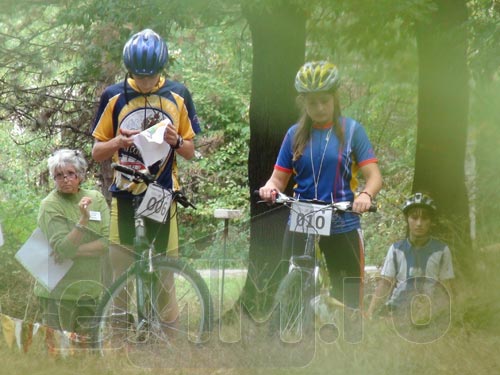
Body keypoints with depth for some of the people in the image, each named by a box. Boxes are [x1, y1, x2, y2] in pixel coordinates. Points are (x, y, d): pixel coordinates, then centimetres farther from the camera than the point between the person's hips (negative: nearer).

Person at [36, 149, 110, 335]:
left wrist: (74, 252, -16)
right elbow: (62, 249, -19)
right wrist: (83, 219, -29)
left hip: (91, 290, 4)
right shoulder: (50, 206, -8)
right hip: (59, 292, -4)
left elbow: (108, 243, -6)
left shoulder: (96, 198, 4)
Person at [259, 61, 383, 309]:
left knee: (348, 298, 1)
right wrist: (270, 188, -18)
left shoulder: (351, 130, 0)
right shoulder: (295, 134, 7)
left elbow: (374, 176, -7)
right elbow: (279, 178, 5)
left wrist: (366, 195, -29)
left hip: (342, 225, -2)